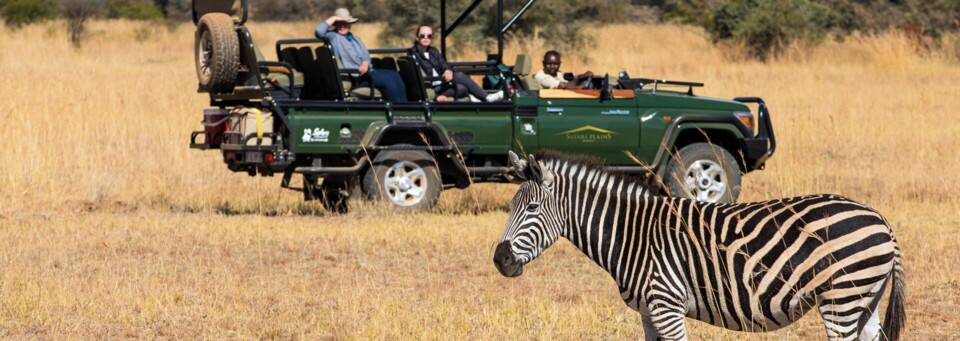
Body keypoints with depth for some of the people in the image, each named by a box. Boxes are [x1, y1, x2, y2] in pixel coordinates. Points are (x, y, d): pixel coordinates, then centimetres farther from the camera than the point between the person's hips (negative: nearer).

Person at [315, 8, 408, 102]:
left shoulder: (355, 39, 27)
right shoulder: (333, 36, 6)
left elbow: (365, 54, 12)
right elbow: (319, 31, -13)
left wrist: (365, 64, -11)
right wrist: (333, 18, -5)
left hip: (366, 71, 8)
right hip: (353, 78, -8)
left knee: (394, 75, -13)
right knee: (387, 79, -25)